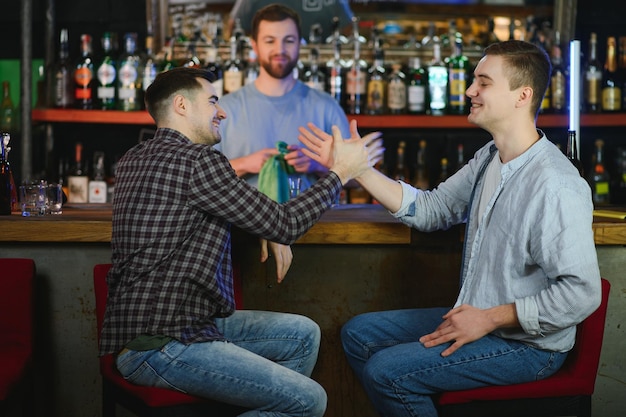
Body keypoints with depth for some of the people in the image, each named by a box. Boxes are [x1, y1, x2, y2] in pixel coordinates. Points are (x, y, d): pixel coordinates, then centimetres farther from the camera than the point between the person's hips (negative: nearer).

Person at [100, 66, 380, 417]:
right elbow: (283, 226, -12)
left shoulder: (136, 160, 14)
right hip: (159, 346, -10)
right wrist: (340, 174, 0)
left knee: (303, 334, 17)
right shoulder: (197, 160, -16)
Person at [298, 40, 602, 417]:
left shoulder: (557, 187, -27)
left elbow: (582, 294, -28)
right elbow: (429, 209, 11)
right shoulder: (489, 159, 3)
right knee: (358, 334, 12)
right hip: (477, 318, 9)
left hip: (529, 344, -9)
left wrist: (489, 318, -21)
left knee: (386, 371, -19)